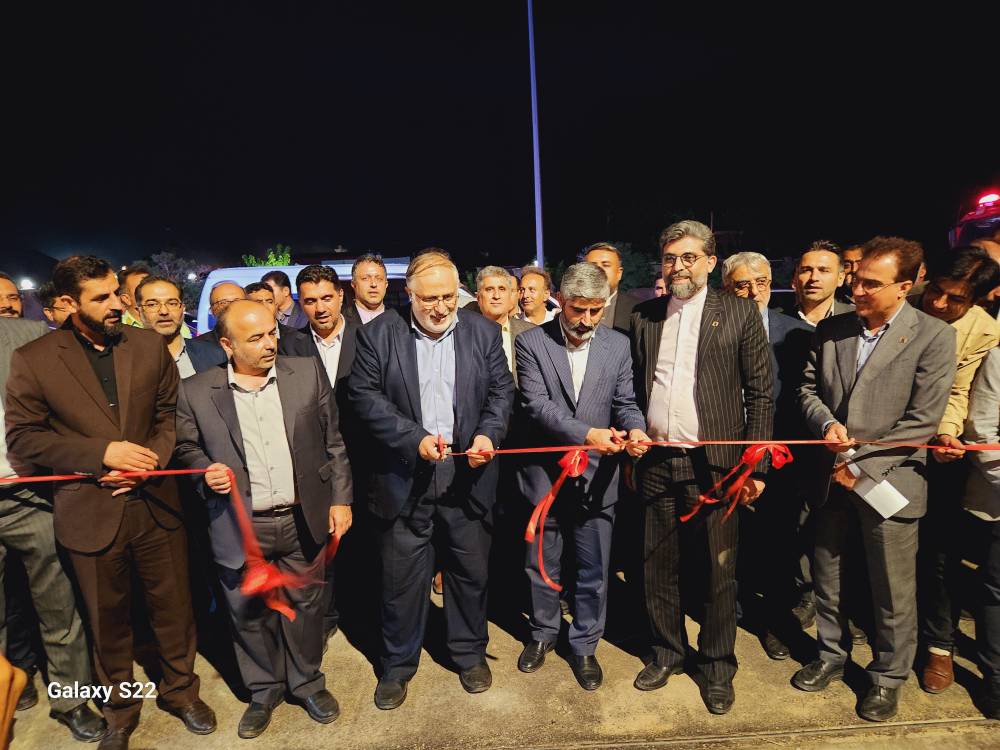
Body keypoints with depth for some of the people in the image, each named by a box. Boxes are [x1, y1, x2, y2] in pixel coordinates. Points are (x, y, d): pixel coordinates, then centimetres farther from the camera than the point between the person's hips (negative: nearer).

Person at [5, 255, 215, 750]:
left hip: (155, 504, 1)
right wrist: (102, 453, -17)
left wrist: (150, 461, -12)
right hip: (90, 513, -1)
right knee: (108, 619, 17)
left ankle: (180, 690, 39)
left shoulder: (150, 345, 0)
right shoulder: (32, 360, -5)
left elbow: (170, 413, 5)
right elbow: (22, 436, -6)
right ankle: (120, 709, 41)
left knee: (174, 607, 14)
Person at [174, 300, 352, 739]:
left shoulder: (308, 373, -3)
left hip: (303, 521, 1)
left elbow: (332, 443, 1)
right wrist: (205, 471, -13)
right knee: (250, 614, 16)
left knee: (304, 606, 16)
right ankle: (263, 690, 41)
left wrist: (340, 499, -1)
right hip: (240, 529, 0)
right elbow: (187, 448, 8)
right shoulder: (195, 392, -5)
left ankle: (307, 682, 40)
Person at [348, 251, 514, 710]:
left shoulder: (483, 332, 3)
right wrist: (415, 438, -16)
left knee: (471, 569, 14)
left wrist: (489, 434, -15)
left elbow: (501, 391, 4)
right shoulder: (378, 333, -2)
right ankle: (397, 664, 33)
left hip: (467, 474, 2)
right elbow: (364, 396, -6)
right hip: (403, 475, -1)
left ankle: (469, 653, 37)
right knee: (402, 574, 10)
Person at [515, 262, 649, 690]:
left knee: (593, 570, 12)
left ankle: (584, 646, 33)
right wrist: (586, 434, -26)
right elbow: (535, 405, -15)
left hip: (597, 476, 1)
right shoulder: (532, 343, -7)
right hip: (545, 473, -1)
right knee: (542, 565, 17)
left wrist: (635, 429, -20)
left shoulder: (618, 345, 2)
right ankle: (543, 632, 41)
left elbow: (625, 402, 2)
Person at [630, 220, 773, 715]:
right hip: (655, 463, 3)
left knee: (719, 571, 9)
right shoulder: (643, 317, 7)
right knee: (658, 568, 14)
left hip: (713, 465, -3)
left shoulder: (740, 313, -2)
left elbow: (761, 394, -2)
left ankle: (718, 667, 30)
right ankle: (667, 653, 35)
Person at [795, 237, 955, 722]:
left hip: (888, 480, -4)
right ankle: (832, 655, 40)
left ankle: (887, 677, 33)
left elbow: (921, 422, -14)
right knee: (827, 579, 18)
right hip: (831, 477, 4)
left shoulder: (933, 336, -10)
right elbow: (808, 388, 9)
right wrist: (826, 423, -12)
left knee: (892, 592, 11)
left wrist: (861, 468, -15)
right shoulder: (831, 329, 3)